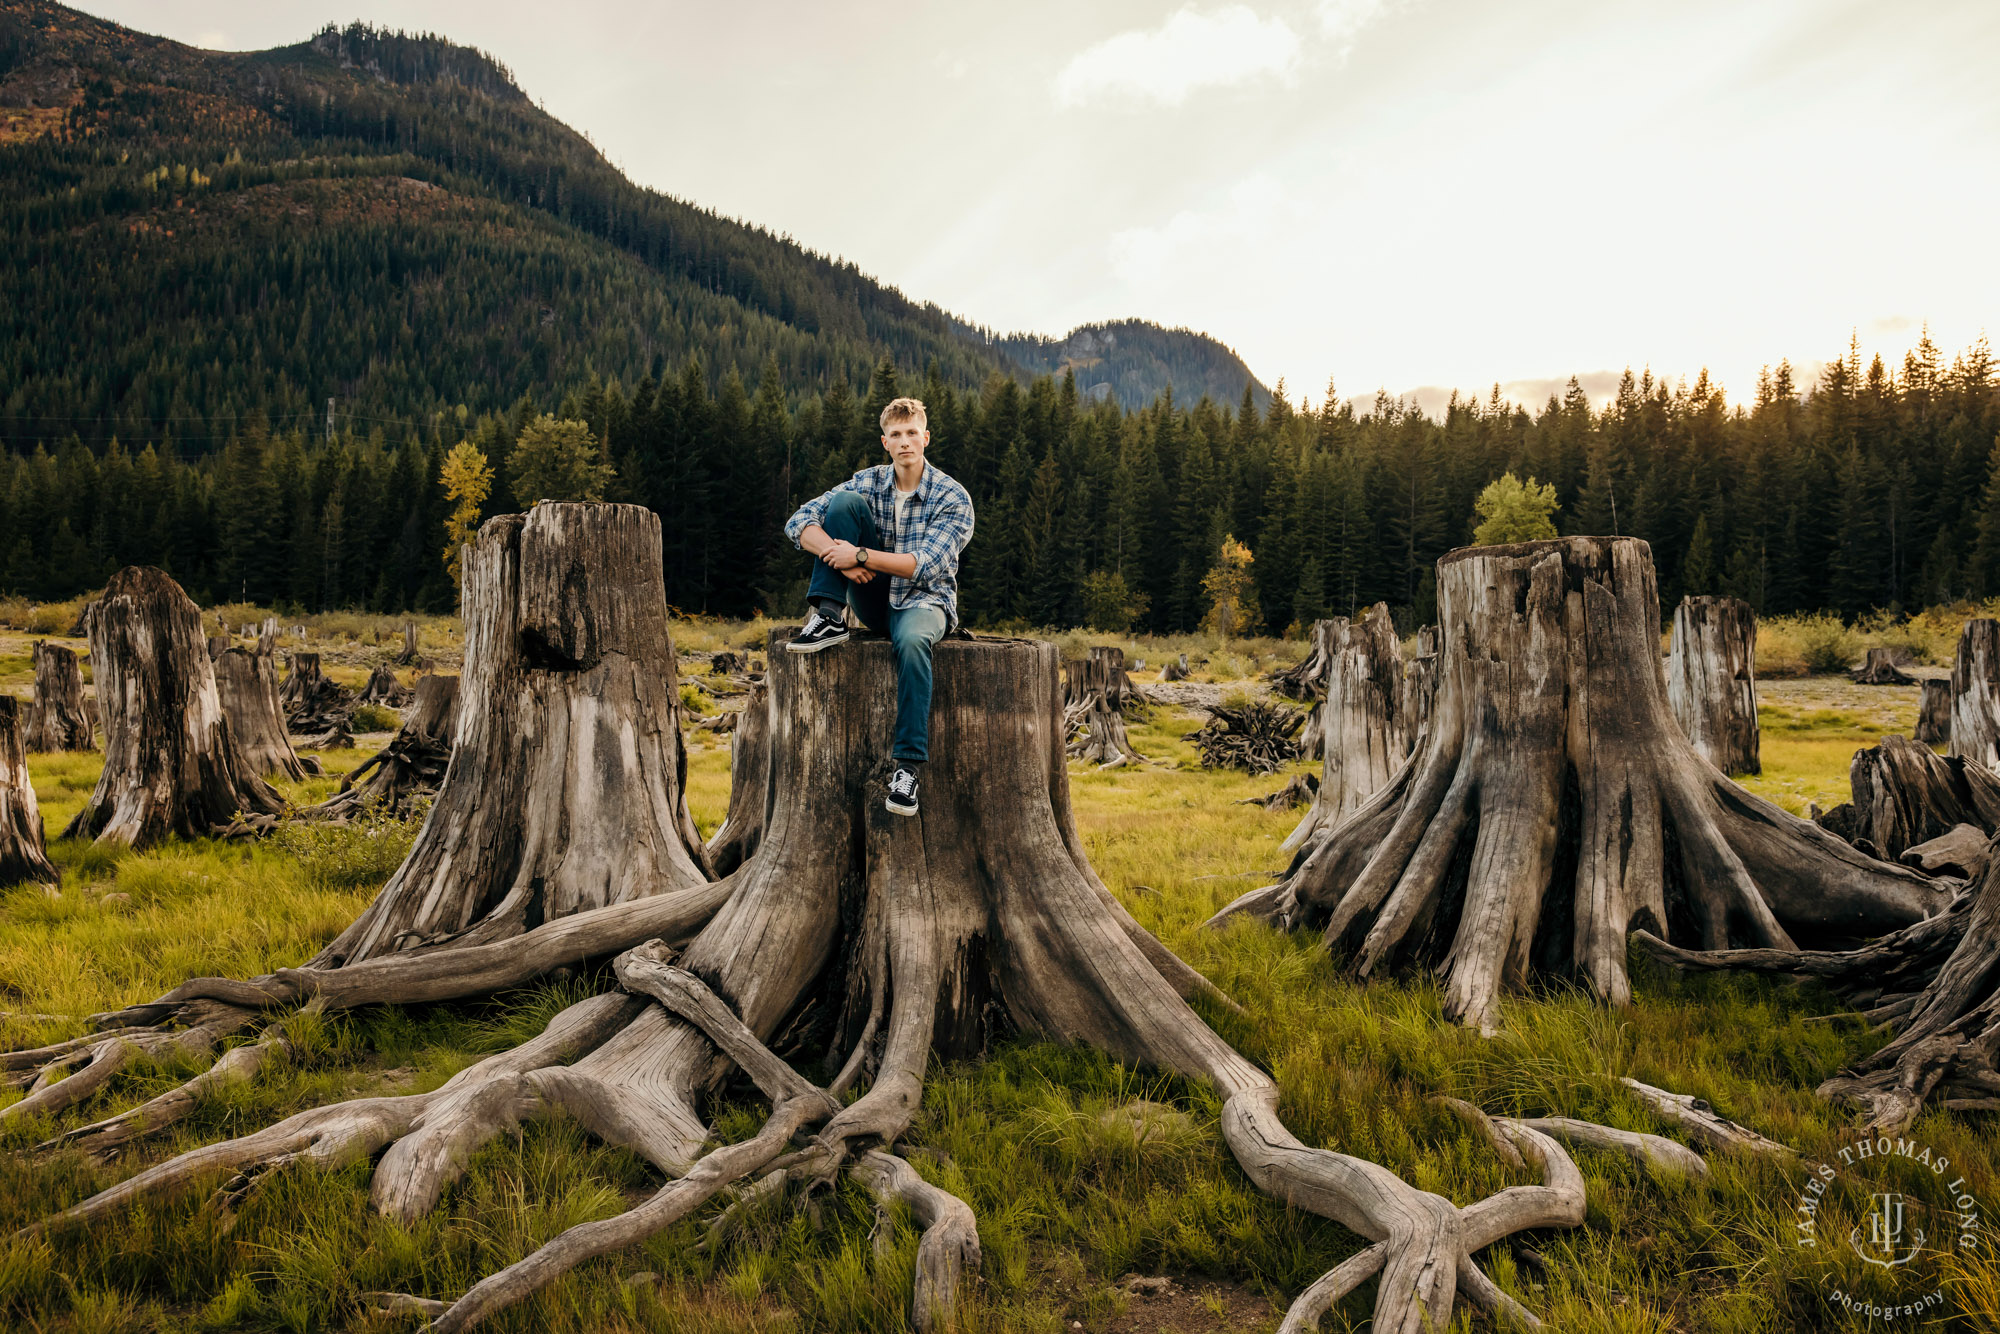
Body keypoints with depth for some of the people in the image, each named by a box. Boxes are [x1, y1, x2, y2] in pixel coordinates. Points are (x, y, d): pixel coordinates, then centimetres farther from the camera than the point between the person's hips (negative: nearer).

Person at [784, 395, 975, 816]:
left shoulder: (953, 498, -10)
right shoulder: (868, 483, 1)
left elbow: (926, 564, -22)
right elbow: (799, 522, -5)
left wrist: (860, 556, -28)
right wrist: (839, 556, -24)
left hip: (925, 600, -3)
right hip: (874, 598, 4)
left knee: (911, 640, -42)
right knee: (844, 500, -14)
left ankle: (908, 764, -39)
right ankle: (829, 618, -18)